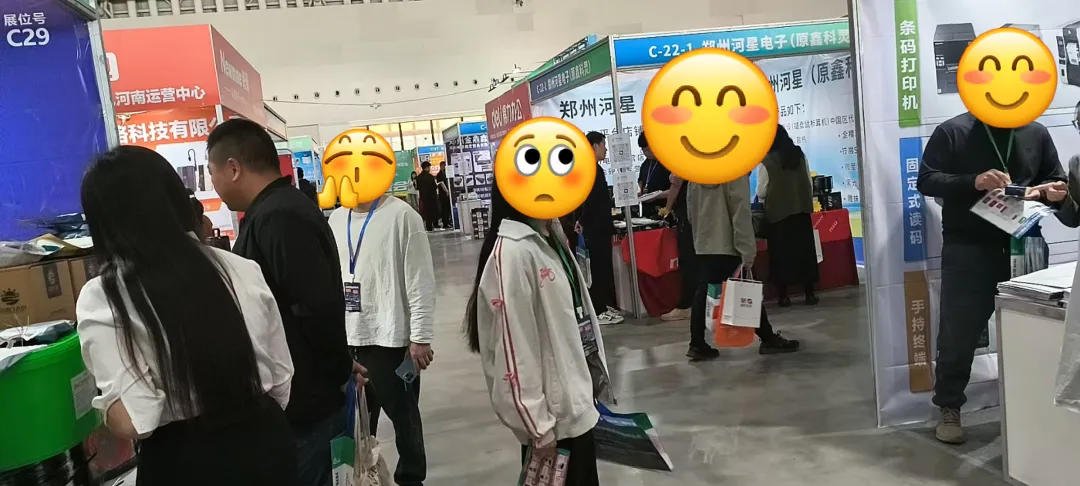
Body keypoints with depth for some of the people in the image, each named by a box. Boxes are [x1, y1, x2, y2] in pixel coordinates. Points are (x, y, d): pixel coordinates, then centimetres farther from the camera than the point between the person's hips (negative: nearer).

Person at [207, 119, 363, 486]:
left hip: (298, 405, -10)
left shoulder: (278, 218, -22)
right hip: (305, 398, 10)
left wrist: (338, 372, -14)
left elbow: (319, 309, -28)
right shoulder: (279, 211, 10)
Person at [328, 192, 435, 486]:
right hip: (347, 338, 5)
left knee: (403, 414, 10)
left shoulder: (402, 216, -10)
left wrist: (420, 338, -13)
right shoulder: (336, 219, 9)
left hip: (391, 338, -5)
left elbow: (420, 282, -11)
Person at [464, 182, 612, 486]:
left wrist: (598, 376, 15)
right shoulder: (512, 252, -22)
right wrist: (538, 428, -18)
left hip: (578, 398, 8)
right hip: (554, 411, -8)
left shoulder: (551, 236, 5)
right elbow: (513, 348, -22)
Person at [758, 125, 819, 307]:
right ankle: (809, 293, 12)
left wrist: (770, 194, 17)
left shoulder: (767, 160, -9)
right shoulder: (800, 155, 3)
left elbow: (761, 192, -5)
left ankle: (783, 295, 4)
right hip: (801, 210, 4)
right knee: (804, 250, 9)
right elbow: (809, 183, 8)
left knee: (781, 252, 3)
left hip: (778, 213, -4)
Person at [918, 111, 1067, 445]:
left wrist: (1054, 193, -7)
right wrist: (973, 182, -23)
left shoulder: (1036, 133, 10)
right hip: (967, 251, -4)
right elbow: (926, 180, -7)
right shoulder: (952, 131, -1)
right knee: (959, 333, 2)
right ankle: (949, 408, 15)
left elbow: (1056, 181, 18)